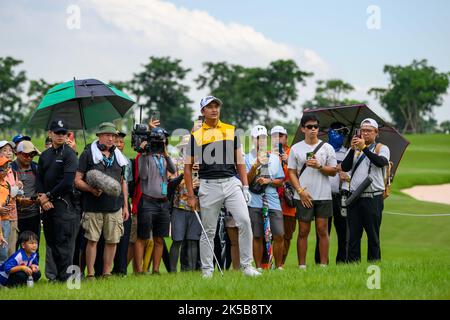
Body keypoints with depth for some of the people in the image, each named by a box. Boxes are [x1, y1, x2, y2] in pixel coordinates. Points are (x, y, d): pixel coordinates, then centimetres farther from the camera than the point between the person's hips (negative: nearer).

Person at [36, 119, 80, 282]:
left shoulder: (69, 154, -4)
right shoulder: (45, 155, 16)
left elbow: (67, 182, -13)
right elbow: (39, 179, 12)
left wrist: (49, 196, -9)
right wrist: (42, 197, -6)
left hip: (64, 203, -7)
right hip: (47, 205, 7)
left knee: (64, 241, -9)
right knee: (51, 241, 8)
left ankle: (65, 276, -10)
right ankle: (58, 274, 14)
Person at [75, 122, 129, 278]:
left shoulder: (118, 156, 16)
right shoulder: (88, 154, 2)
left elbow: (123, 182, 20)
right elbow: (77, 180, -1)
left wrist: (125, 206, 16)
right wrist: (91, 189, -19)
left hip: (115, 207, 4)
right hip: (93, 206, -4)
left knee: (112, 240, 3)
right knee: (92, 240, -3)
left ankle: (107, 273, 14)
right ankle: (90, 274, 4)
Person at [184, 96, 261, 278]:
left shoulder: (231, 131, 12)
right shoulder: (196, 135, 6)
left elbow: (239, 161, 14)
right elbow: (188, 166, 8)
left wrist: (245, 187, 5)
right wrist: (191, 195, 1)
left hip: (232, 183, 1)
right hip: (208, 186, -1)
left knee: (244, 221, -13)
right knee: (208, 231, 4)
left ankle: (246, 265, -6)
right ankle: (207, 269, 13)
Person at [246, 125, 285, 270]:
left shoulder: (274, 158, 14)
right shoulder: (247, 158, 5)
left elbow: (280, 181, 14)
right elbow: (246, 180, -4)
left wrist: (269, 181, -6)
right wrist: (255, 165, -17)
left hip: (273, 202, 2)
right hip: (255, 203, -2)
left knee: (279, 235, -6)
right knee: (257, 237, 0)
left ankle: (279, 266, 4)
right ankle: (258, 267, 7)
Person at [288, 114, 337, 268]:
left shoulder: (327, 147, 7)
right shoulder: (296, 148, 6)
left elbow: (333, 171, 5)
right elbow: (292, 172, 4)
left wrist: (319, 166, -14)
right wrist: (301, 191, -8)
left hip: (323, 196, 0)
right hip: (304, 196, 0)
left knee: (322, 230, 0)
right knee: (303, 231, 0)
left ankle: (323, 264, 2)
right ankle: (301, 266, 2)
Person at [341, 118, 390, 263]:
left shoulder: (382, 148, 6)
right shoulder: (354, 149, 14)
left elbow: (381, 162, -16)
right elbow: (344, 167, -1)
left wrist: (364, 148, -23)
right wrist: (353, 149, -14)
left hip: (373, 198, -3)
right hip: (355, 198, 3)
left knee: (373, 234, 1)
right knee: (353, 234, 2)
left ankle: (374, 262, 6)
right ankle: (352, 262, 6)